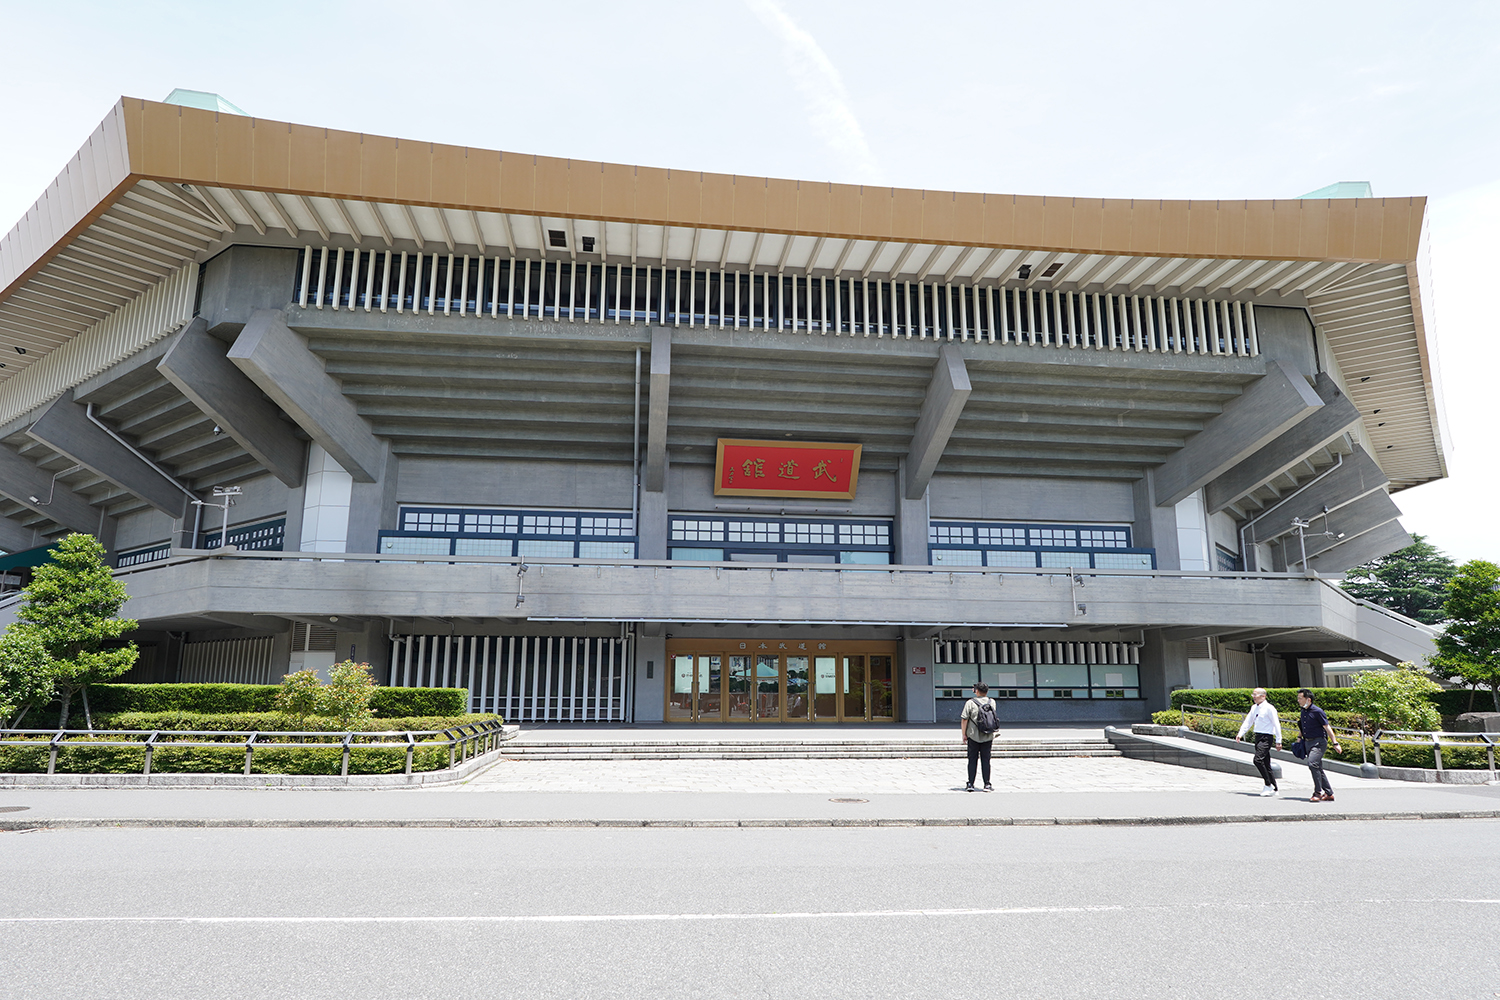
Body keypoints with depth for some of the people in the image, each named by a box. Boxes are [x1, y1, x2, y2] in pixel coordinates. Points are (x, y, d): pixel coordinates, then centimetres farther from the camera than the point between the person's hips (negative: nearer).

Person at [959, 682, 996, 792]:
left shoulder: (970, 703, -7)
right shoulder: (992, 702, 3)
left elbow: (964, 720, -10)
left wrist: (964, 734, -4)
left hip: (973, 736, -2)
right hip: (988, 736, 2)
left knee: (972, 760, 4)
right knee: (986, 760, 7)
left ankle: (970, 784, 4)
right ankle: (987, 784, 6)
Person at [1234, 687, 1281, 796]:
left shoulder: (1269, 708, -10)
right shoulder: (1254, 708, 14)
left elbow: (1276, 724, -9)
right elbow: (1248, 722, 17)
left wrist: (1278, 741, -11)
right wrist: (1240, 734, 6)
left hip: (1266, 737, -8)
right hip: (1258, 737, 8)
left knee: (1258, 760, -20)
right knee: (1266, 763, 10)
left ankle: (1268, 786, -10)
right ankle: (1274, 788, 18)